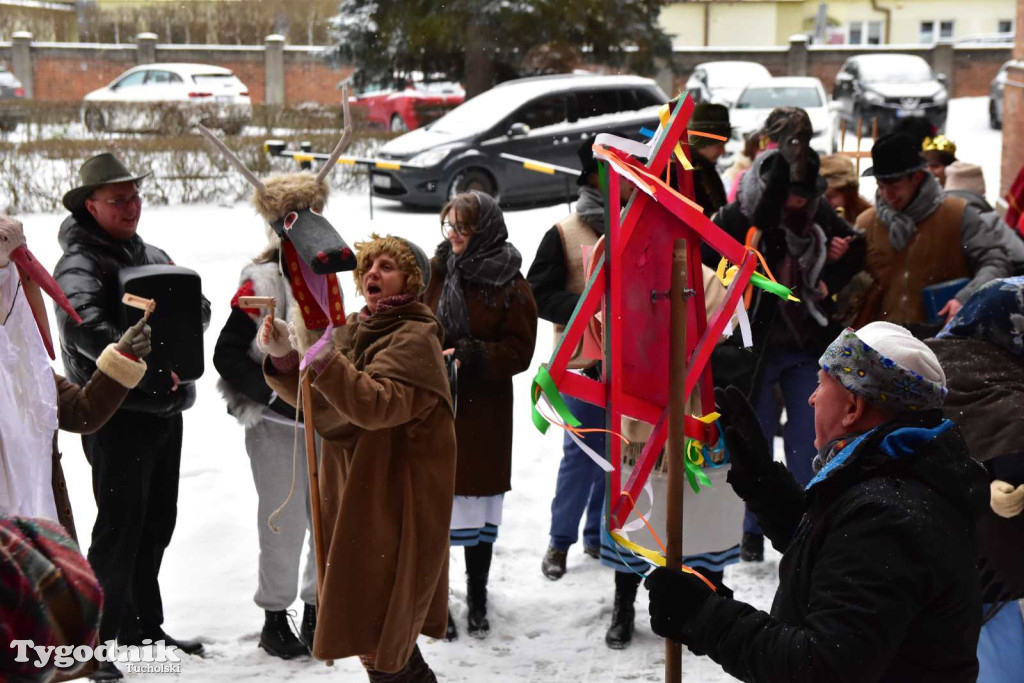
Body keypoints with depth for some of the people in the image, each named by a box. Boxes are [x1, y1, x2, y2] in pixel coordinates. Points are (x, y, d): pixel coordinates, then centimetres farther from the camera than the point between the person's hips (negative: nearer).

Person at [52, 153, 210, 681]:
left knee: (156, 523, 17)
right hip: (117, 414, -8)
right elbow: (86, 331, -27)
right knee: (119, 528, -5)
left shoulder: (152, 256, 13)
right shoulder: (79, 265, -11)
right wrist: (149, 365, -35)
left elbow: (199, 306, 11)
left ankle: (143, 627, 32)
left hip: (166, 407, 8)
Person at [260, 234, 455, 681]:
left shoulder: (416, 339, -14)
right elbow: (313, 399, 9)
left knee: (373, 630, -6)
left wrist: (322, 356, -38)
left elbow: (376, 405, -29)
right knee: (368, 616, 17)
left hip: (395, 501, -8)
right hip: (351, 489, 8)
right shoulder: (353, 329, 11)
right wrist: (284, 357, -9)